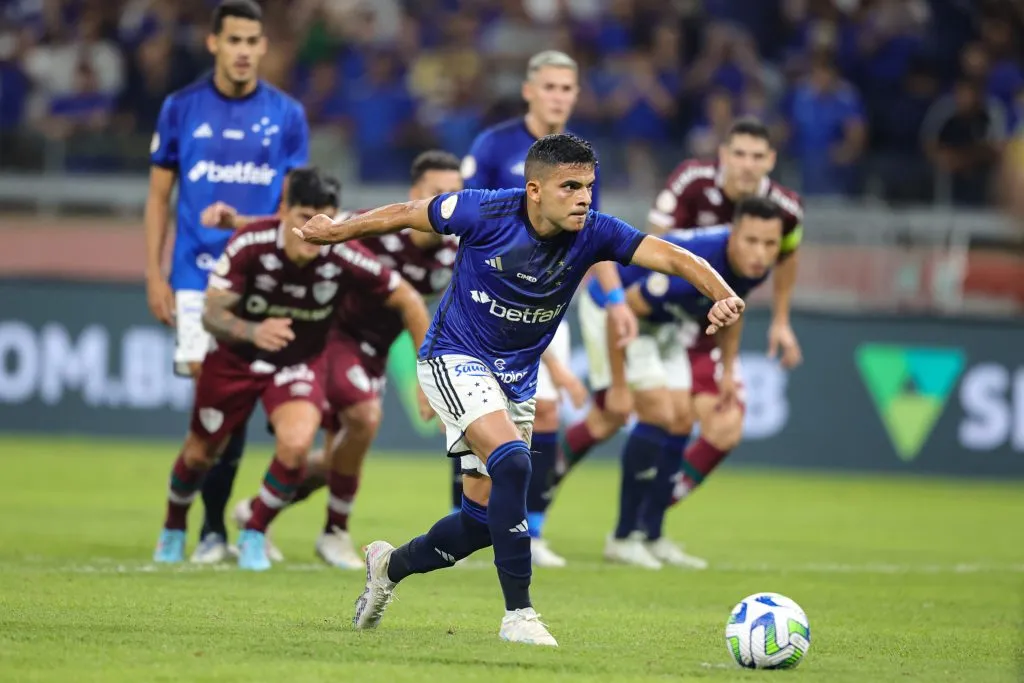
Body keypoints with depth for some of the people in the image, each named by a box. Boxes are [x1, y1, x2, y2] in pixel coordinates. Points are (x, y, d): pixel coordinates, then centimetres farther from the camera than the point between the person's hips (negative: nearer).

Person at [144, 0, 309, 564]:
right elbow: (159, 196, 9)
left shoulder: (286, 115, 5)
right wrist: (154, 275, 2)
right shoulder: (182, 108, 4)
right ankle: (212, 527, 3)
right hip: (197, 278, 0)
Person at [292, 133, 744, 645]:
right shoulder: (485, 212, -21)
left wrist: (722, 294, -45)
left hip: (517, 378, 5)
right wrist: (337, 232, 8)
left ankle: (389, 565, 36)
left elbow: (671, 256, -27)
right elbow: (406, 215, -5)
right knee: (511, 462, -28)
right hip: (454, 359, -5)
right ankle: (518, 613, -22)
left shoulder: (592, 234, -15)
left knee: (485, 515, 7)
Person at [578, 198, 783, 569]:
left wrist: (728, 371, 7)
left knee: (681, 419, 1)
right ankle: (624, 537, -9)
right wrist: (618, 386, -25)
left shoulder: (754, 269, -17)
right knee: (659, 412, -17)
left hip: (665, 322, 8)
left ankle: (651, 535, 11)